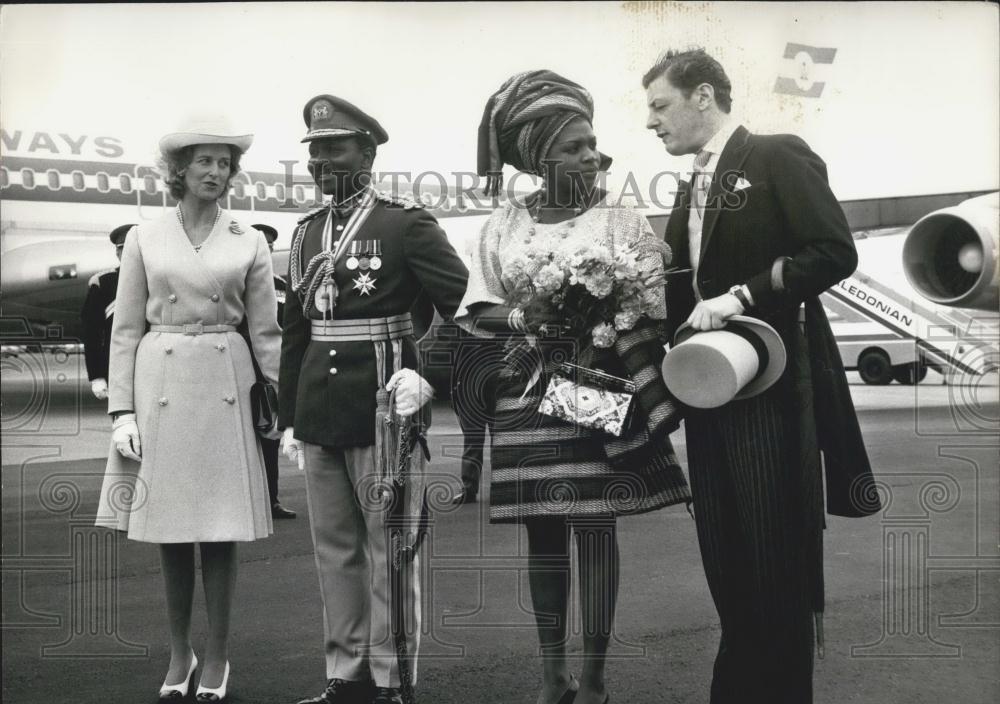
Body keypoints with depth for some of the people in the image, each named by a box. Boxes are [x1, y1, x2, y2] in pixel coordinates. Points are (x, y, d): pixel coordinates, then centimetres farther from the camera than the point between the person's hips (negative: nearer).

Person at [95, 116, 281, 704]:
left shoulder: (249, 242, 5)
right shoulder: (145, 237, 5)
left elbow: (267, 332, 5)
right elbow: (126, 329, 5)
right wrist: (122, 409, -2)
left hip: (225, 385, -1)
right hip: (161, 383, 1)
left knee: (221, 531, 2)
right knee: (169, 529, 8)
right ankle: (179, 653, 24)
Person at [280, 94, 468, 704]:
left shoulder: (407, 223, -6)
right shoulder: (307, 231, 13)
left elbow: (464, 304, -8)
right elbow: (296, 330, 17)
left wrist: (431, 376, -14)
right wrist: (289, 417, 15)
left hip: (381, 408, -6)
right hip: (318, 414, 6)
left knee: (389, 548, 3)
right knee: (335, 550, 12)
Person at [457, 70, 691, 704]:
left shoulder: (620, 220, 1)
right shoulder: (504, 224, 7)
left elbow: (646, 314, -2)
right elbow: (477, 313, 5)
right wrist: (524, 318, -13)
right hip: (526, 395, 3)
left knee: (595, 529, -1)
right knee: (542, 532, 8)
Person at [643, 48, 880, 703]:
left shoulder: (779, 157, -5)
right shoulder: (693, 188, 17)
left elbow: (835, 251, -15)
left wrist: (741, 296, -19)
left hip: (770, 385, -7)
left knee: (777, 557, -1)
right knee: (727, 558, 12)